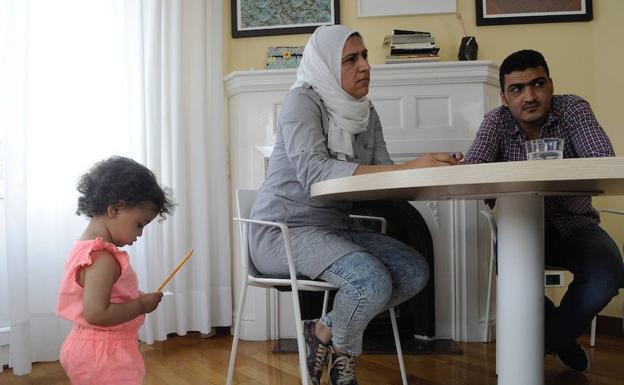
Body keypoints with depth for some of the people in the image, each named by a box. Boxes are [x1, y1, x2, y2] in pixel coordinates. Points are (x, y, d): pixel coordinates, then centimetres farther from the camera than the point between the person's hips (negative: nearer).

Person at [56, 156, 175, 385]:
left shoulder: (86, 248, 7)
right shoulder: (102, 258, -24)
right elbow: (96, 314, -30)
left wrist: (135, 298, 5)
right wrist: (141, 305, -19)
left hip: (91, 351, 10)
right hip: (104, 357, -10)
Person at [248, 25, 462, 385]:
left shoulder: (366, 113, 8)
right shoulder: (302, 101, -14)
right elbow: (314, 172, -30)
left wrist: (432, 169, -19)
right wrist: (408, 168, -36)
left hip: (336, 226, 8)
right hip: (284, 230, -7)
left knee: (415, 270, -9)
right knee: (373, 281, -28)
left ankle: (326, 330, 6)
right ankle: (341, 351, 5)